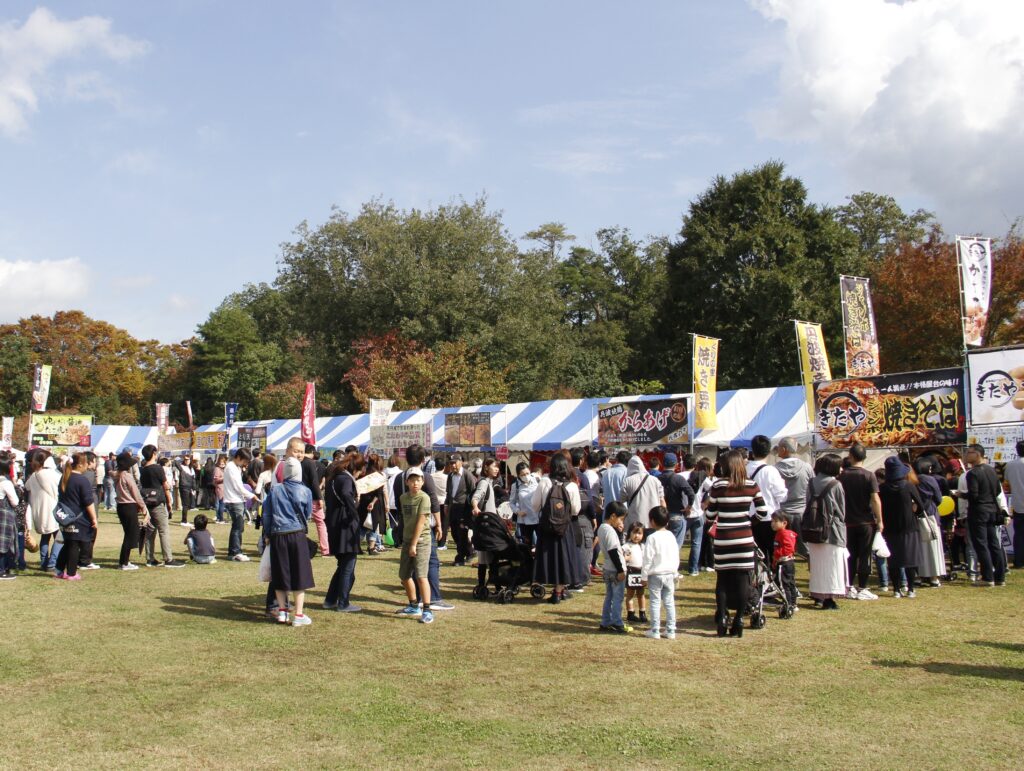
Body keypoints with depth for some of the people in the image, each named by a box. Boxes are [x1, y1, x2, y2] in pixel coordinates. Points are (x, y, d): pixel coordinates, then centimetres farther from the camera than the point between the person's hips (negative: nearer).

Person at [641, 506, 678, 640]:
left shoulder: (652, 538, -13)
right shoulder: (671, 536, 4)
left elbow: (648, 559, -12)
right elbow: (676, 557, 10)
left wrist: (644, 576, -5)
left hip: (655, 575, -5)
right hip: (670, 574, 5)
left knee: (655, 602, 2)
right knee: (669, 602, 9)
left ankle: (655, 631, 4)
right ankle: (670, 631, 11)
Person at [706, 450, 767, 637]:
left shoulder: (718, 486, -6)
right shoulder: (751, 486, -1)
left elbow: (710, 516, -1)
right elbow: (762, 512, 2)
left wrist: (706, 508, 20)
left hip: (723, 539, -1)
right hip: (744, 538, 1)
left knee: (722, 579, 8)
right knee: (742, 579, 6)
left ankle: (722, 619, 6)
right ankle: (739, 620, 6)